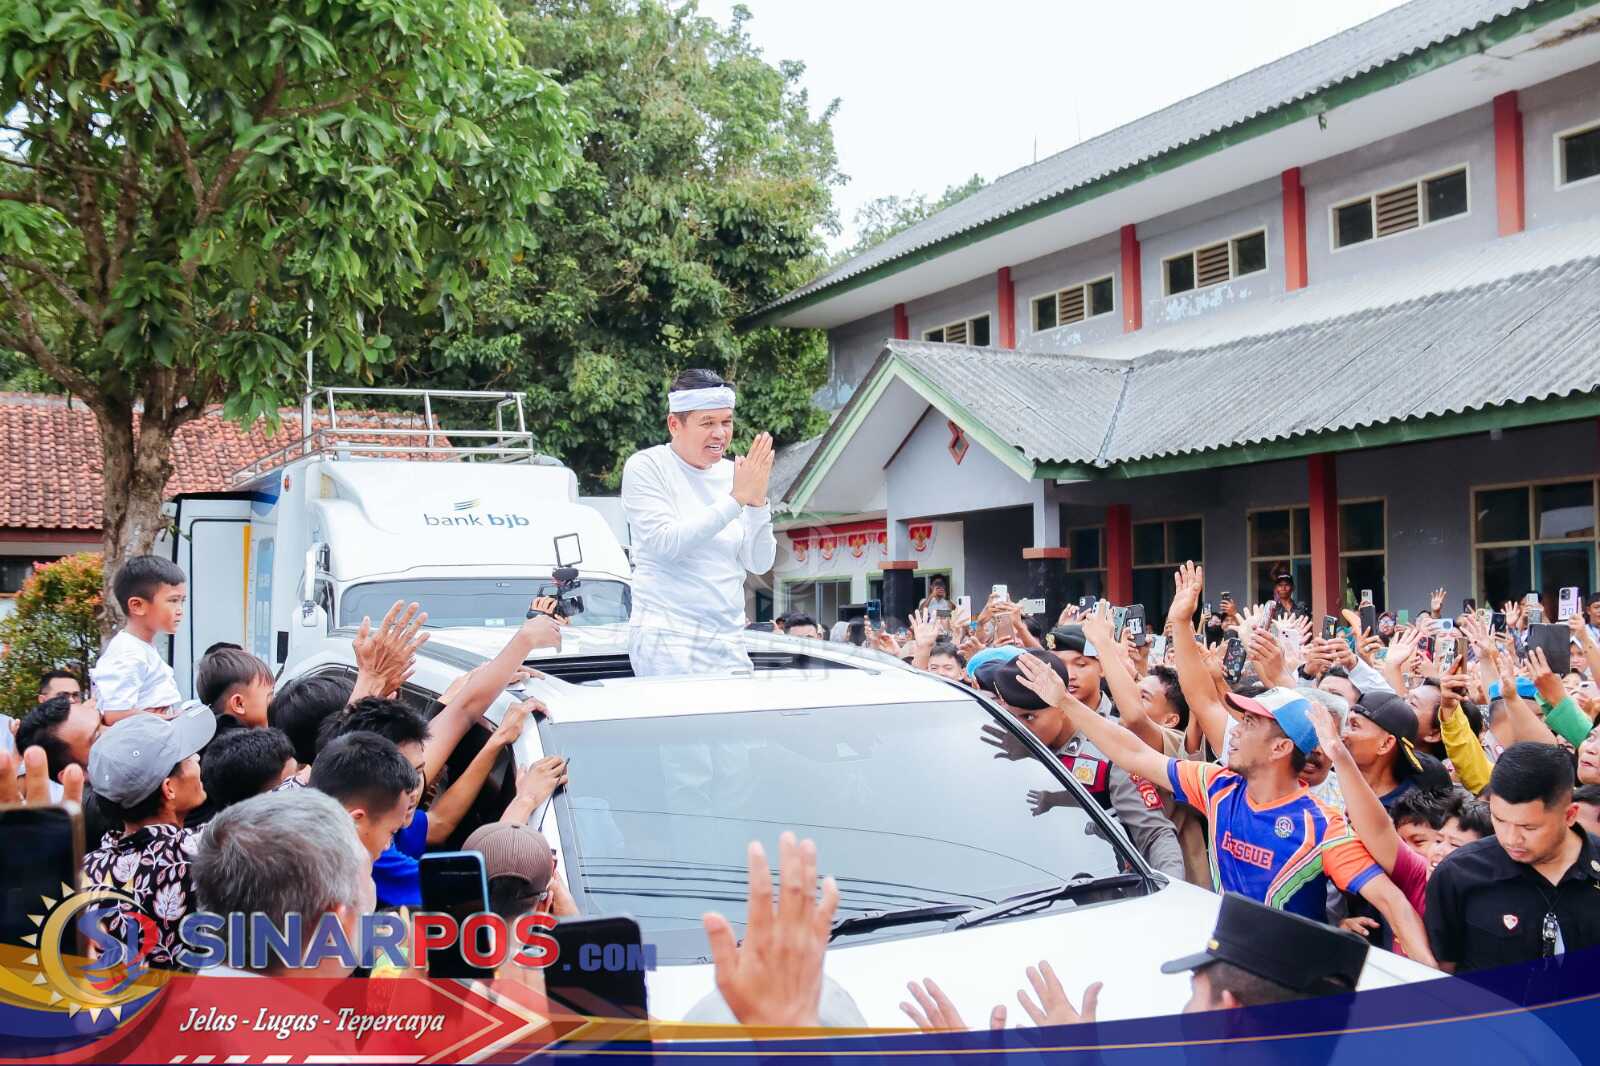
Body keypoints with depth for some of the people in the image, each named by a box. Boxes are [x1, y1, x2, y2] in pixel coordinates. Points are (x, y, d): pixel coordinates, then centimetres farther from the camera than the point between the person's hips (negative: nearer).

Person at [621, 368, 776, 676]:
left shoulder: (732, 473, 8)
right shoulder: (646, 467, -4)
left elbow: (760, 564, 6)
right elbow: (667, 543, -17)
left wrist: (758, 501, -9)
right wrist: (736, 498, -17)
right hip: (667, 639, -5)